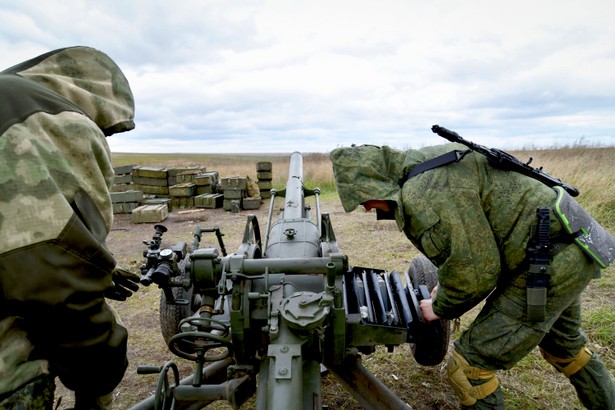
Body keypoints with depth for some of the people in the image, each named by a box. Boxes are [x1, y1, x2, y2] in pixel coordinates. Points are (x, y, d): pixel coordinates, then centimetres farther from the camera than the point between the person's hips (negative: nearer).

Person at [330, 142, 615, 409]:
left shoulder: (422, 197, -28)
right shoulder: (425, 165, 5)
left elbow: (476, 272, -22)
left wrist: (441, 308, -4)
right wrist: (447, 284, 19)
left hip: (547, 265, -10)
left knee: (470, 364, -3)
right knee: (563, 343, 33)